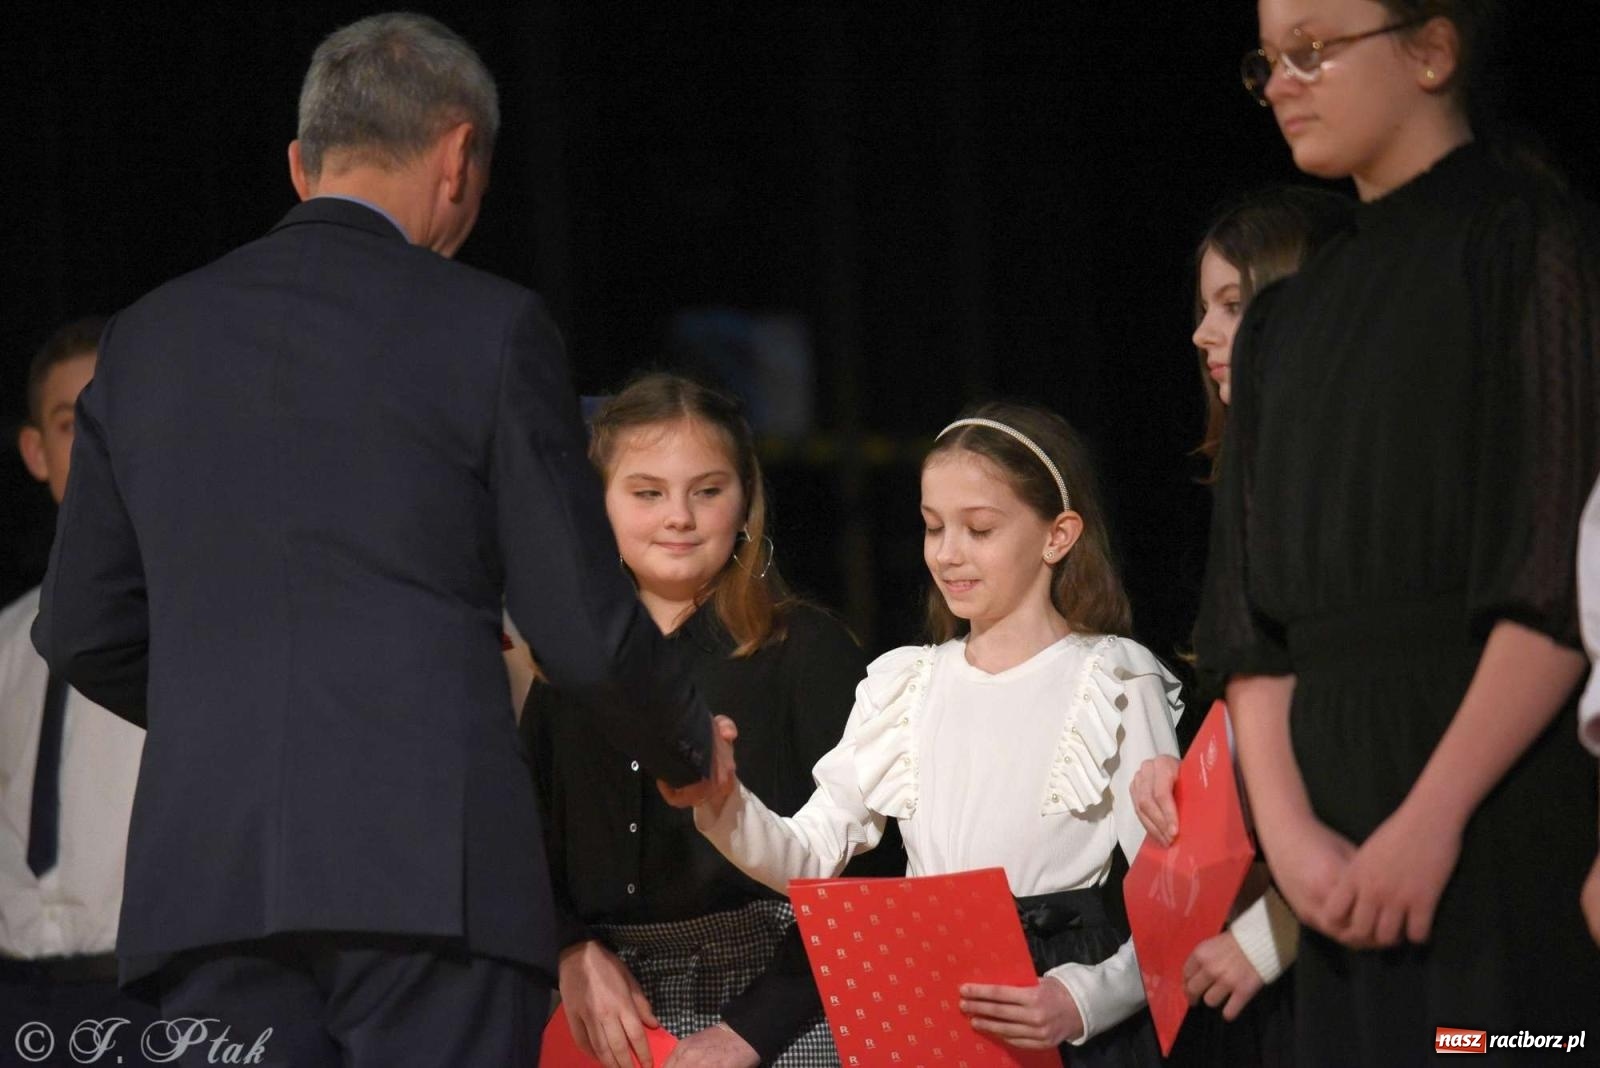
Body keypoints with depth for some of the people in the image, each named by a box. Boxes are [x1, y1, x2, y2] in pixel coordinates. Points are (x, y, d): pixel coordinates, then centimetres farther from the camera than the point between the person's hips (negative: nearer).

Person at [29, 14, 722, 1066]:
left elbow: (83, 633, 19)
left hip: (206, 873, 4)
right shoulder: (487, 328, 1)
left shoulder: (148, 337, 14)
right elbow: (583, 631, 1)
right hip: (430, 865, -4)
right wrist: (688, 745, 21)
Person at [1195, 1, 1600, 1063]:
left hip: (1507, 809, -6)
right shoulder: (1286, 322, 17)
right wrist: (1288, 833, -5)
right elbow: (1252, 625, 11)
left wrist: (1433, 817, -18)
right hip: (1352, 856, 6)